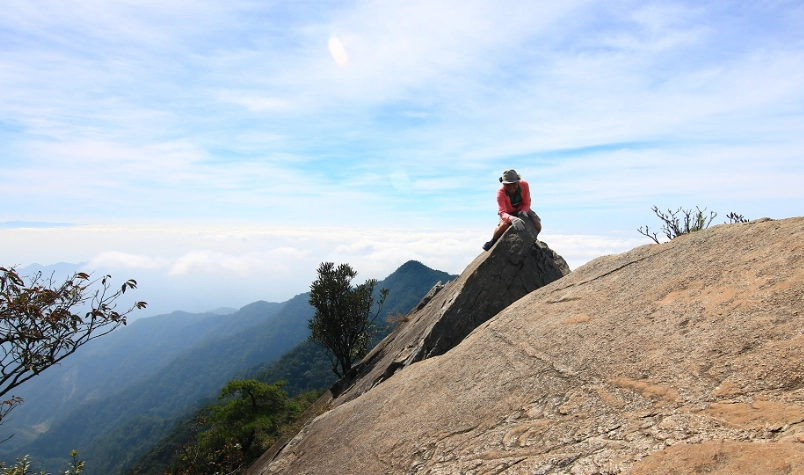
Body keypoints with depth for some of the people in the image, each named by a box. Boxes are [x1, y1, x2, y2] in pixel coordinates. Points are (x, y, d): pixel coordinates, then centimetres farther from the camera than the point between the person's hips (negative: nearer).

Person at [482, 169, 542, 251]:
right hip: (508, 213, -3)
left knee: (538, 226, -15)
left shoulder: (524, 185, -26)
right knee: (504, 225, -34)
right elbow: (502, 212, -43)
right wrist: (512, 219, -64)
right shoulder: (500, 192, -33)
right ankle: (493, 241, -4)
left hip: (522, 210, 3)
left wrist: (523, 211, -38)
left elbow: (527, 203, -15)